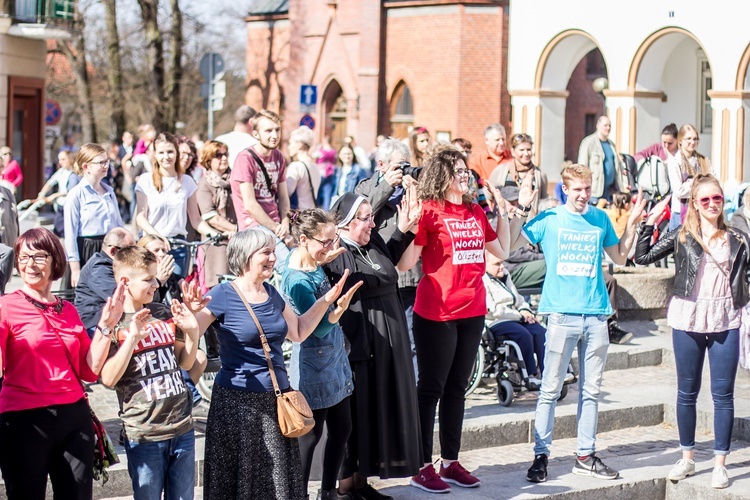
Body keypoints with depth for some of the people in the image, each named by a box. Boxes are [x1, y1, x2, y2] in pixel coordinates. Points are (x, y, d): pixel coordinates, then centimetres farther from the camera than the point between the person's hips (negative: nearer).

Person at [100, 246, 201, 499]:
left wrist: (192, 332, -3)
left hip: (182, 428, 5)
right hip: (143, 434, -5)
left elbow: (185, 363, 15)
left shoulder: (164, 314, 7)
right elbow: (109, 379, -16)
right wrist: (133, 337, -24)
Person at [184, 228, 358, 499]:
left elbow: (298, 332, 22)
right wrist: (190, 313, -33)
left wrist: (326, 300, 14)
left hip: (276, 399, 6)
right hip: (237, 402, -6)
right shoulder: (223, 295, -10)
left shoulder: (271, 294, 10)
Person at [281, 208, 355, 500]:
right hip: (314, 368, -9)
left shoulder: (312, 264, 0)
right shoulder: (297, 280, -24)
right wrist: (340, 308, -38)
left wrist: (326, 258, 8)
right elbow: (318, 328, -23)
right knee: (311, 435, 1)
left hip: (335, 359, 9)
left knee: (342, 429, 15)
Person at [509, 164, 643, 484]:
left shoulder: (600, 218, 10)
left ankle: (586, 456, 15)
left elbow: (620, 256, 19)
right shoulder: (549, 219, 1)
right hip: (562, 313, -3)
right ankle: (541, 455, 2)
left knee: (591, 390, 8)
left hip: (596, 316, 4)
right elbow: (511, 244, -3)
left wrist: (632, 223, 8)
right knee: (550, 390, -3)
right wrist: (521, 210, -12)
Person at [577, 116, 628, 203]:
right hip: (596, 189, -7)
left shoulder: (611, 144, 18)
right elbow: (582, 166, -10)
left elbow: (619, 165, 22)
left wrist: (624, 183, 12)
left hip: (609, 189, 7)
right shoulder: (589, 142, -6)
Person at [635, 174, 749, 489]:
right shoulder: (681, 236, 4)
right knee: (687, 392, 9)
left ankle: (720, 464, 8)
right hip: (688, 319, 0)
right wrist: (651, 222, -3)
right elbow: (642, 257, 1)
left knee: (723, 393, 1)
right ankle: (687, 458, 21)